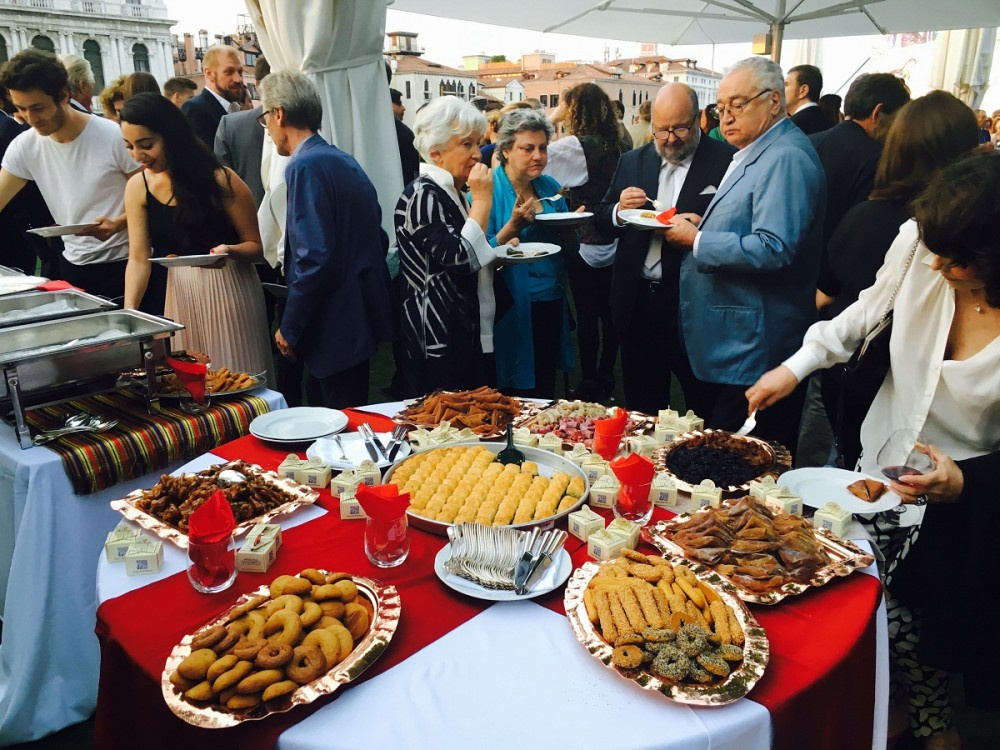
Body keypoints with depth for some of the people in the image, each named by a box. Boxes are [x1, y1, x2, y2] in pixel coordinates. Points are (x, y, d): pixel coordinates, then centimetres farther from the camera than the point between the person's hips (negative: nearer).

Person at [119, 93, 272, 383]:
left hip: (228, 291, -4)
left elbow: (254, 245, -7)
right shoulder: (138, 187, -1)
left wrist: (229, 251, -28)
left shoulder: (220, 180, -12)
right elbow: (139, 258, -1)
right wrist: (129, 310, -13)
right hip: (180, 292, 4)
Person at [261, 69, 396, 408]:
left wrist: (289, 329, -13)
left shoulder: (305, 167, -14)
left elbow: (314, 257, -22)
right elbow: (377, 238, 16)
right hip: (365, 314, 9)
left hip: (337, 326, -9)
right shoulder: (344, 160, 12)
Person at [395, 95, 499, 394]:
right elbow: (461, 258, -24)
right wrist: (482, 200, -18)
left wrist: (500, 254, 10)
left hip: (469, 335, 10)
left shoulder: (450, 193, 15)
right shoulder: (422, 195, -14)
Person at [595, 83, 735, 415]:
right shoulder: (633, 161, 10)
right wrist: (619, 210, -9)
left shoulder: (726, 161, -6)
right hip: (638, 301, 5)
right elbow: (602, 221, 12)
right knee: (642, 407, 17)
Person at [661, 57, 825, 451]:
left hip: (753, 350, -11)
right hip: (729, 343, 11)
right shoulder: (752, 154, 17)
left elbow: (772, 250, -27)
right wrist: (702, 225, 8)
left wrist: (697, 239, -17)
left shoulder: (786, 157, -15)